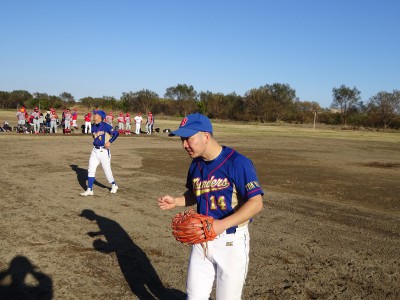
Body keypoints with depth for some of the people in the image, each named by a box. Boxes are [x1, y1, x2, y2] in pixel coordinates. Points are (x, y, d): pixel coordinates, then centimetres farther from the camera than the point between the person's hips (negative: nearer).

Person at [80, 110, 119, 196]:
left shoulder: (106, 126, -11)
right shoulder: (93, 128, 10)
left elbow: (116, 133, -15)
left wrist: (109, 142, -22)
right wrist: (96, 143, 9)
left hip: (104, 151, -6)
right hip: (95, 151, 7)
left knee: (107, 171, 3)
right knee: (91, 170, 0)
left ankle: (114, 185, 28)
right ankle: (89, 190, 4)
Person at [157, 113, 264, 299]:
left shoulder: (237, 162, -19)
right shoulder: (196, 164, 4)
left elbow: (256, 203, -22)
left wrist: (222, 224, -32)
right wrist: (175, 202, 0)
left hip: (231, 242, -6)